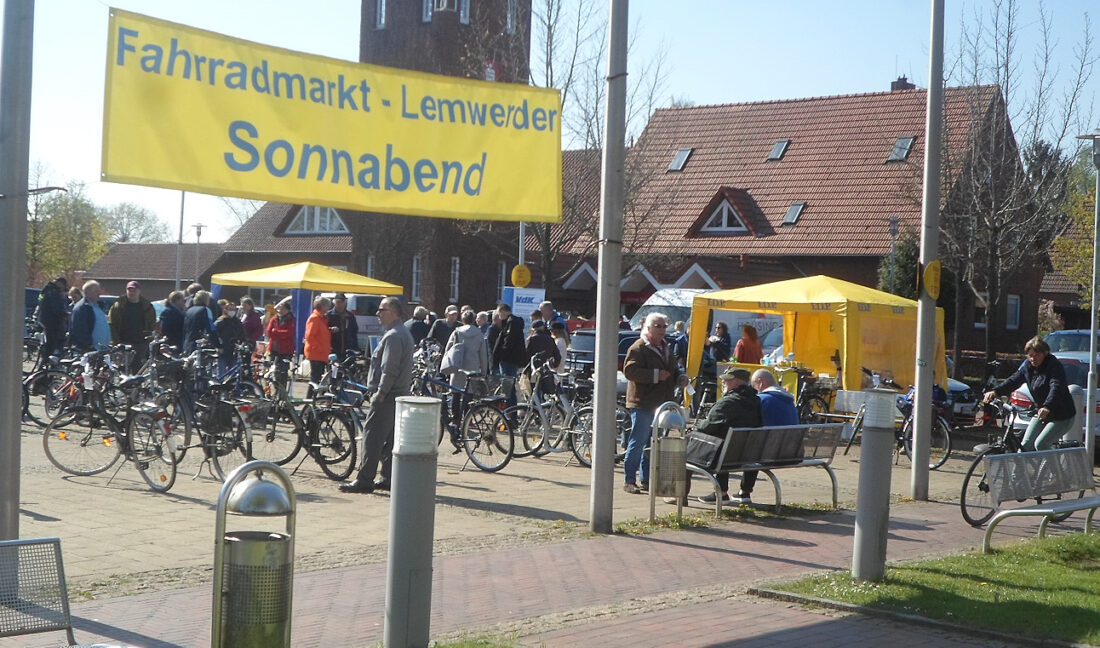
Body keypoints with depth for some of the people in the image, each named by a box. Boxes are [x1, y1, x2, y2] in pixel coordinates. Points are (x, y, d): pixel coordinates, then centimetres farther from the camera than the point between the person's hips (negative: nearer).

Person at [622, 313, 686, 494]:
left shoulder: (666, 348, 19)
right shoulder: (638, 348, -9)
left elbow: (673, 369, 33)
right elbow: (629, 370, -21)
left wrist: (680, 377, 11)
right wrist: (655, 375, -23)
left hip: (661, 404, 8)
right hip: (643, 404, -8)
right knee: (638, 442, -7)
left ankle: (647, 480, 20)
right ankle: (629, 481, -2)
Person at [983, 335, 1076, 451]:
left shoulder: (1055, 366, -23)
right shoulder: (1028, 366, -1)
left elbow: (1056, 388, -38)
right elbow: (1014, 380, -8)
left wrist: (1047, 407, -56)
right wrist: (995, 392, -26)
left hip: (1063, 417, -7)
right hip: (1041, 413, 7)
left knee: (1040, 444, -19)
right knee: (1026, 445, 0)